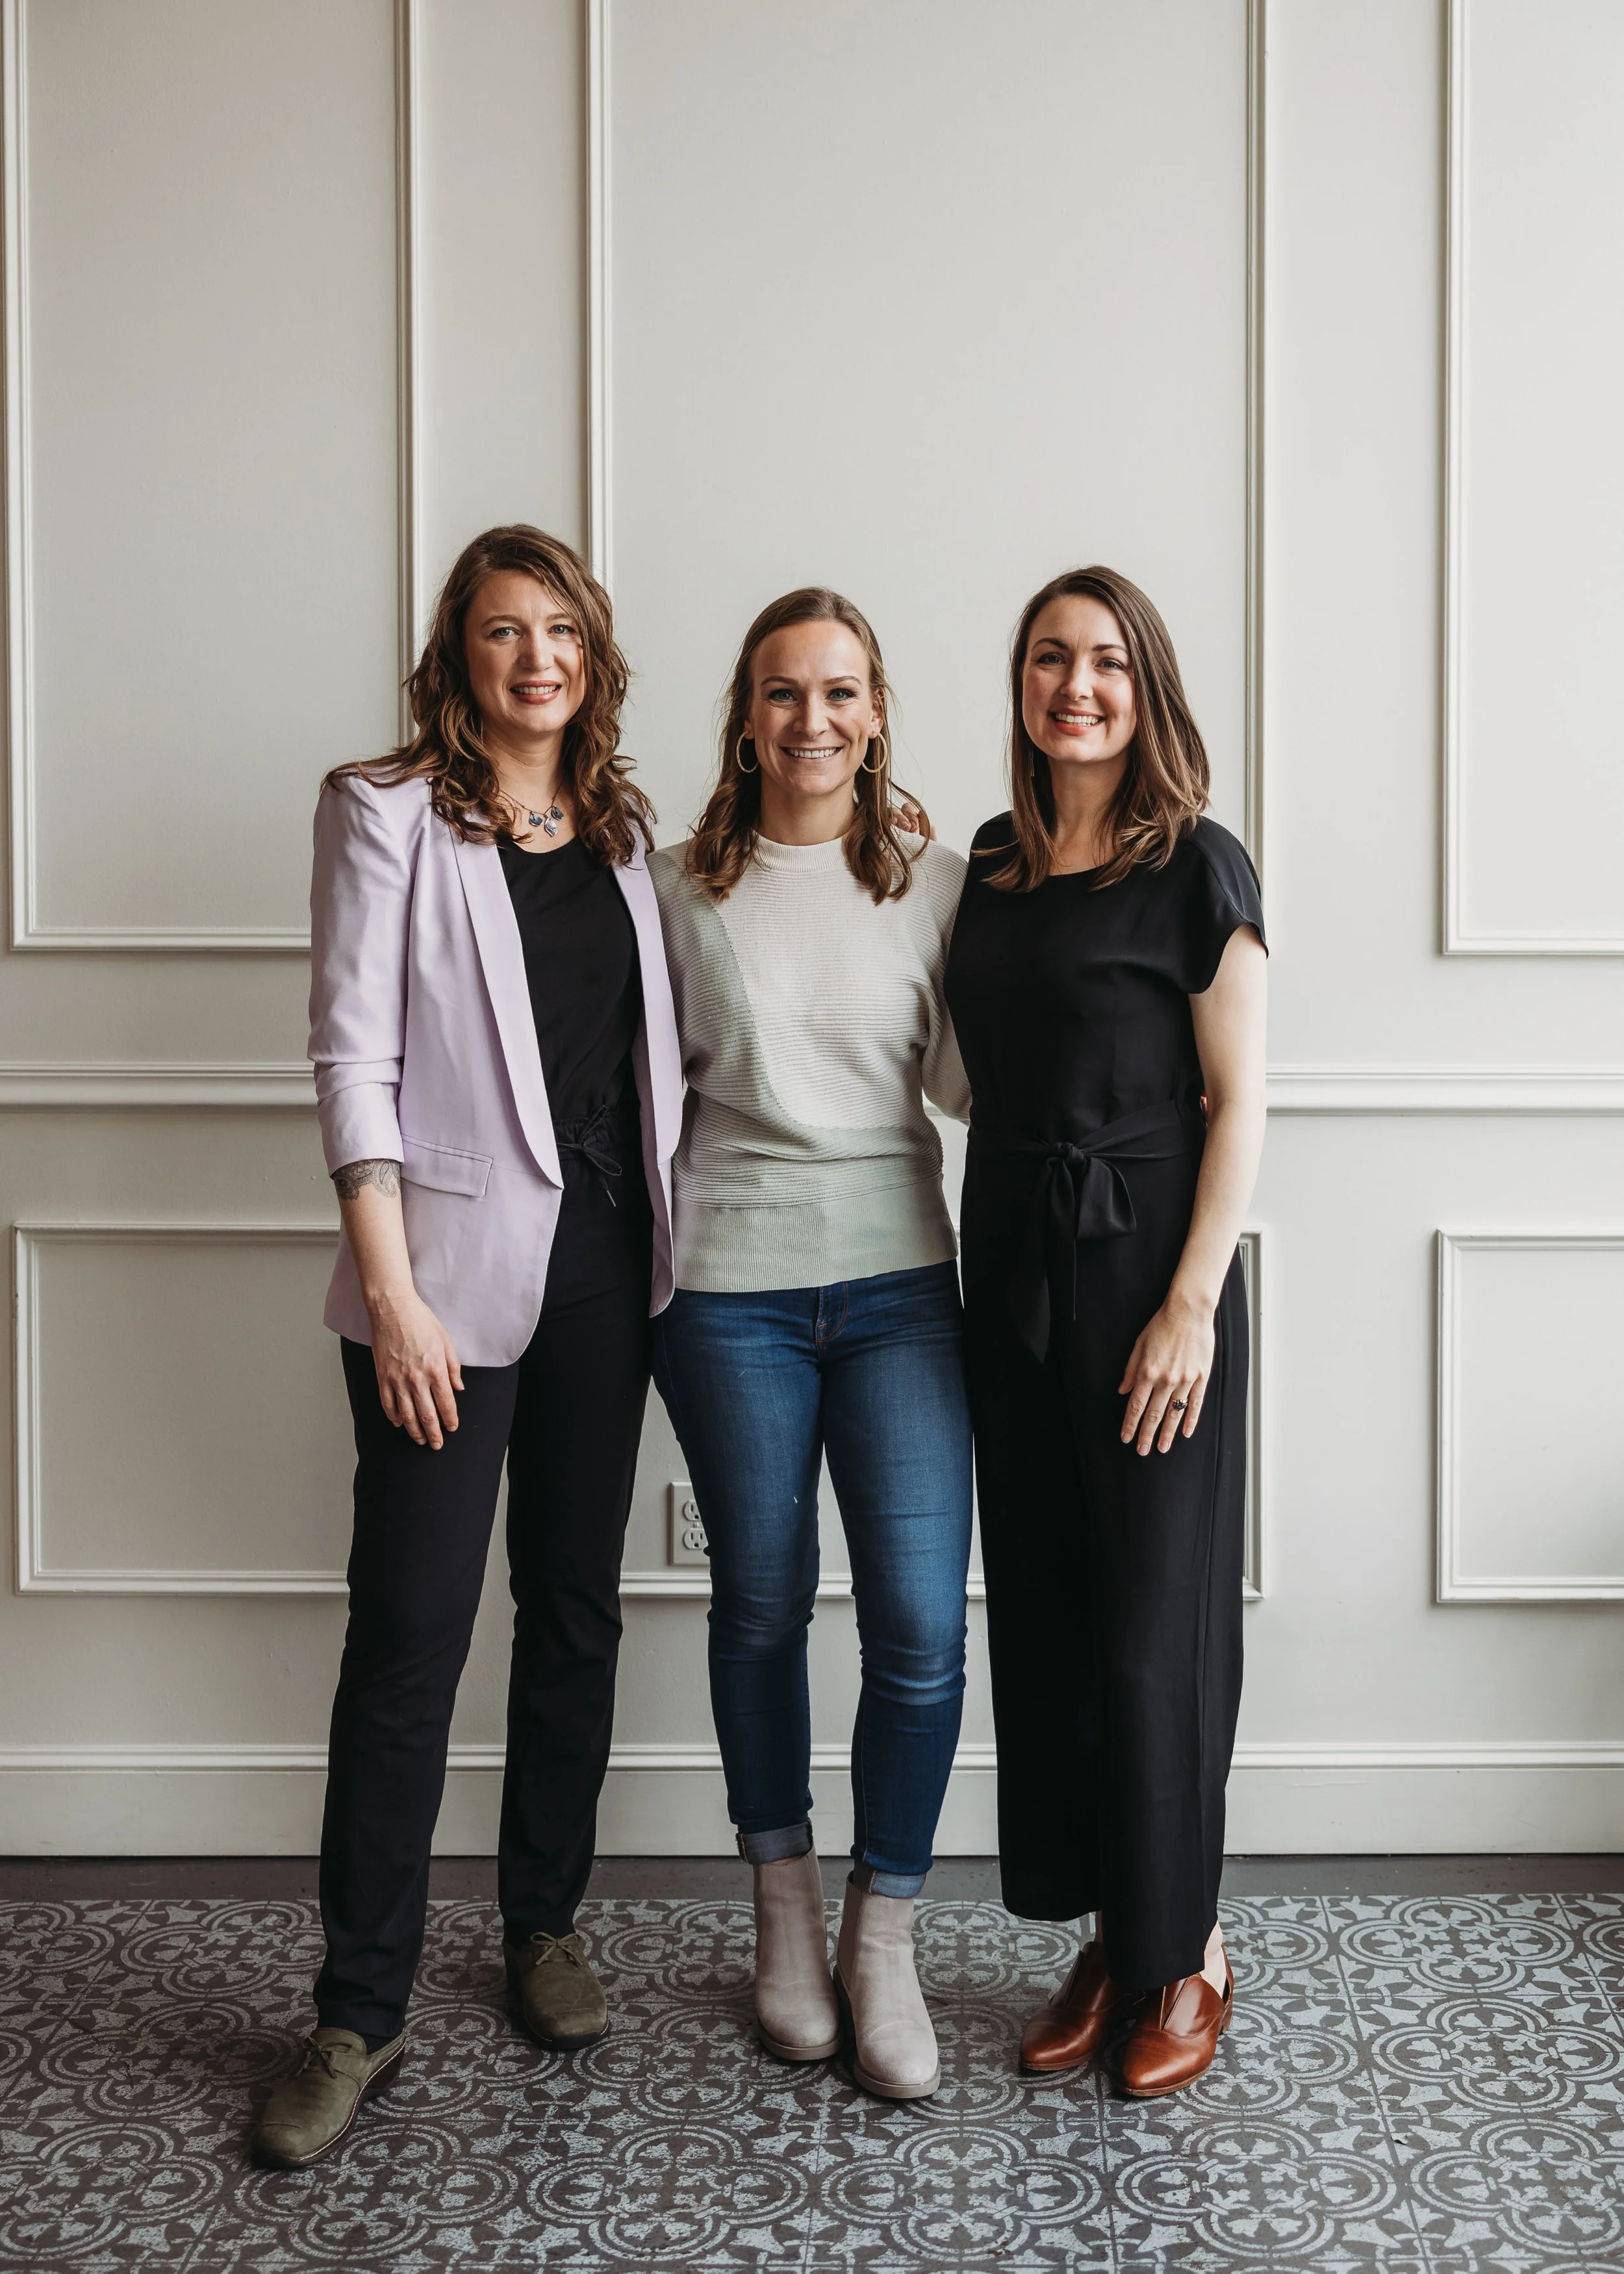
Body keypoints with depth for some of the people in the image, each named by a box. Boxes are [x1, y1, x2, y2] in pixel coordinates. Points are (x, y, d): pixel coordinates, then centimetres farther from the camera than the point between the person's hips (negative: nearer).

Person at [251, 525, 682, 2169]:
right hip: (456, 1261, -5)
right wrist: (392, 1290, -15)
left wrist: (671, 1236, 5)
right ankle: (360, 2016, 8)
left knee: (576, 1607, 13)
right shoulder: (388, 810, -2)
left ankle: (545, 1927, 29)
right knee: (409, 1631, -3)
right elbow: (353, 1055, -9)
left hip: (605, 1257, 5)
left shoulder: (622, 829, 13)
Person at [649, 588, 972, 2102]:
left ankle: (882, 1940, 13)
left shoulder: (933, 882, 5)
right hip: (732, 1284, 0)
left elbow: (966, 1078, 4)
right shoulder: (684, 887, 4)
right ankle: (786, 1913, 30)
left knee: (921, 1622, -6)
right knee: (761, 1602, 10)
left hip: (897, 1278, 0)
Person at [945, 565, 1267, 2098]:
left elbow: (1237, 1103, -9)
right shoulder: (991, 868, 11)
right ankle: (1107, 1943, 25)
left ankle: (1187, 1953, 20)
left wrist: (1190, 1307, -15)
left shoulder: (1195, 868, -6)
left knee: (1151, 1622, 1)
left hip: (1145, 1270, -6)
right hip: (1012, 1267, 6)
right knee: (1038, 1613, 10)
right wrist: (993, 1266, 4)